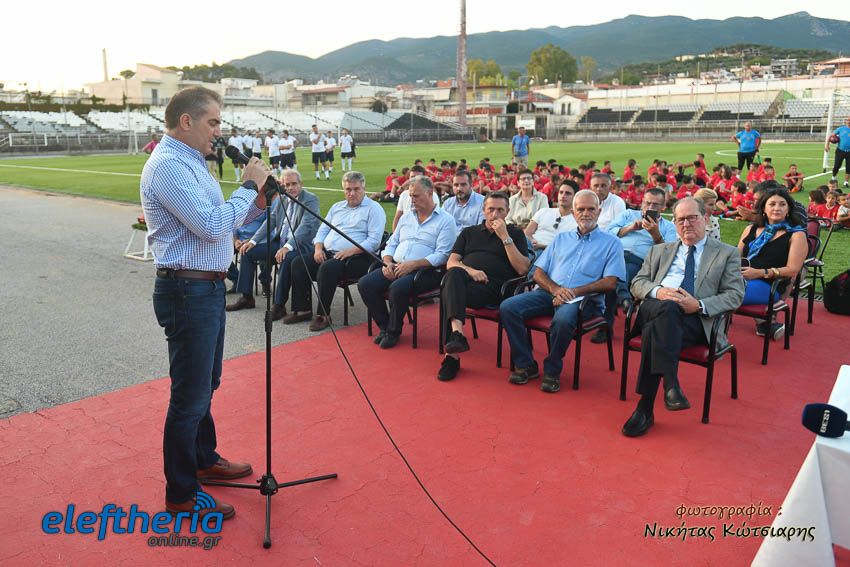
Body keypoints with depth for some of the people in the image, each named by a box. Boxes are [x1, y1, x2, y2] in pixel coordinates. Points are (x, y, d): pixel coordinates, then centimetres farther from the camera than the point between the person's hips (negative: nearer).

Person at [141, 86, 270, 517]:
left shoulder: (189, 161, 15)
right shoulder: (167, 165, -17)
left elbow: (218, 221, 17)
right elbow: (212, 226, -25)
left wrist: (257, 200, 3)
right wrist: (249, 186, -14)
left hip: (207, 288, 10)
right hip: (187, 292, -10)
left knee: (206, 385, 22)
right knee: (190, 396, -1)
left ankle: (204, 460, 39)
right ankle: (181, 495, 13)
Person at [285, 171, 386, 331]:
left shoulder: (374, 209, 1)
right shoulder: (337, 207, 23)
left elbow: (374, 241, -10)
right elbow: (323, 230, 22)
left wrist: (351, 250, -21)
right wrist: (318, 248, 1)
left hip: (356, 258, -7)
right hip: (327, 253, 7)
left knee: (327, 268, -34)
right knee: (298, 264, -13)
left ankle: (323, 315, -22)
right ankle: (303, 310, -6)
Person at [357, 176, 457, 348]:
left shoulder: (445, 220, -1)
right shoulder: (406, 216, 21)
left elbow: (442, 255, -12)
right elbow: (391, 244, 21)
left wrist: (413, 264, -21)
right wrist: (388, 262, -1)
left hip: (425, 270, -6)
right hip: (395, 267, 7)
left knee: (397, 288, -34)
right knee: (365, 284, -15)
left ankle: (394, 330, -8)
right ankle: (384, 326, 2)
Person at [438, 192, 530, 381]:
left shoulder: (515, 233, 20)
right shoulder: (469, 232, 29)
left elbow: (522, 269, 4)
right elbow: (451, 262, 17)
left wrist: (505, 237, 0)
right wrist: (469, 270, -6)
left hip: (494, 287, -3)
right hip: (464, 280, 3)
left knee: (450, 293, -32)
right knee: (454, 274, -35)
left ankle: (452, 354, -37)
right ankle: (457, 334, -49)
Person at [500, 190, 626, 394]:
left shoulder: (611, 243, 11)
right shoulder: (561, 238, 24)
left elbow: (610, 283, -2)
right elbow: (538, 272, 16)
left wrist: (574, 292, -14)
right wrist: (555, 289, -6)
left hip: (583, 299, -4)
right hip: (549, 292, 5)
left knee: (562, 320, -38)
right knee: (508, 307, -19)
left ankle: (552, 371, -14)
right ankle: (525, 365, -7)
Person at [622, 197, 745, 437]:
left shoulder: (727, 254, 20)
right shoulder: (659, 251, 29)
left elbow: (735, 295, 8)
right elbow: (637, 283, 19)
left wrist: (699, 305, -11)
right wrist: (658, 291, -6)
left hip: (697, 320, -2)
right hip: (655, 309, 2)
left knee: (656, 330, -35)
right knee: (668, 308, -37)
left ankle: (645, 409, -34)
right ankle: (670, 384, -44)